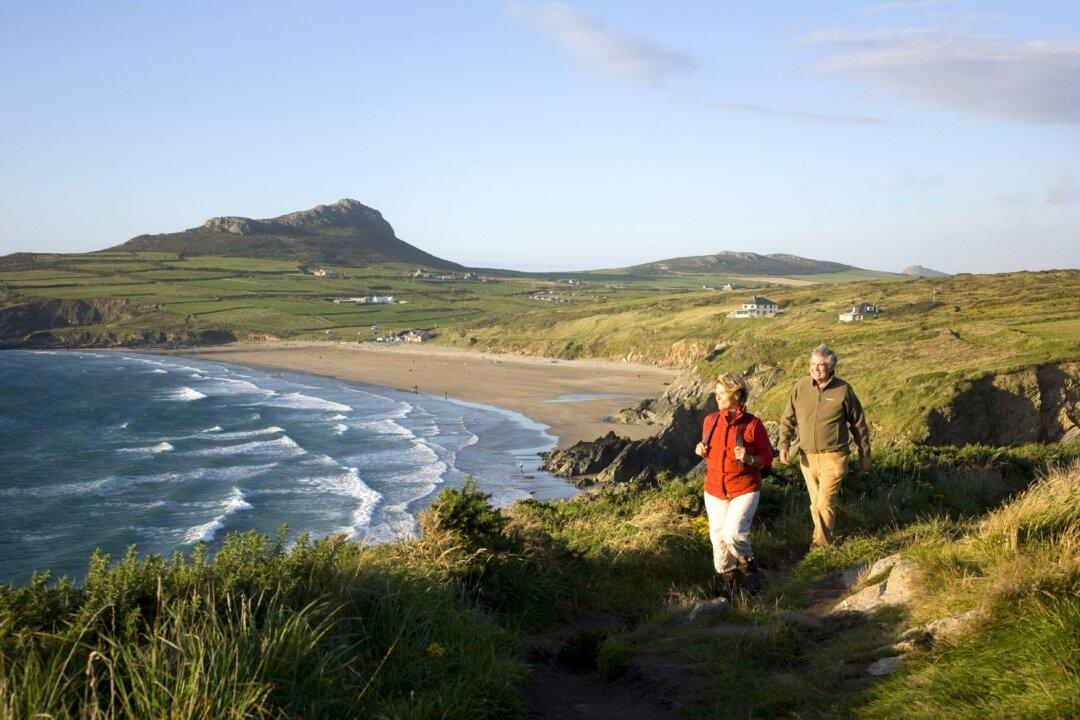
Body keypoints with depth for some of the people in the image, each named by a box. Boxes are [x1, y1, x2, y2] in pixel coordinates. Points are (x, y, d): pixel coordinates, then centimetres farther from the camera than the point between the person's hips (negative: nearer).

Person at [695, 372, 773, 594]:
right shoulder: (710, 420, 3)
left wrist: (748, 458, -22)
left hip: (744, 489, -5)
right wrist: (701, 451, -3)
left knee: (733, 533, -23)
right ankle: (729, 582, 30)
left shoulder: (752, 424, -10)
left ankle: (748, 565, 8)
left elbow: (767, 459, -3)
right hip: (714, 490, 5)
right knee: (718, 539, 10)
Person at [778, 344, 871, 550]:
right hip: (807, 456, 4)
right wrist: (784, 444, -6)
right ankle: (823, 535, 31)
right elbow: (788, 419, 9)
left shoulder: (843, 390, -7)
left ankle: (821, 544, 1)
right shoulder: (800, 388, -1)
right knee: (815, 503, 15)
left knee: (825, 502, -10)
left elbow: (858, 423, 3)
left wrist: (864, 454, 7)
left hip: (833, 457, -4)